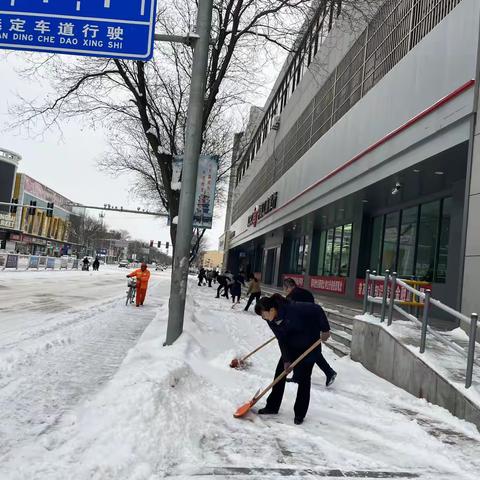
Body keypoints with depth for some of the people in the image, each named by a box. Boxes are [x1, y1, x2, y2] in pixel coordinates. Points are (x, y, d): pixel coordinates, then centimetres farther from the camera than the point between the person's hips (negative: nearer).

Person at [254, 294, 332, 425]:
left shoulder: (294, 309, -34)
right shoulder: (271, 320, -13)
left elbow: (317, 310, -27)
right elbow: (281, 340, -7)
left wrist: (325, 329, -21)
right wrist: (286, 359, -12)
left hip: (309, 346, -6)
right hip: (291, 347, 6)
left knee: (303, 379, -2)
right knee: (279, 373, 6)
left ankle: (299, 414, 12)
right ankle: (272, 407, 19)